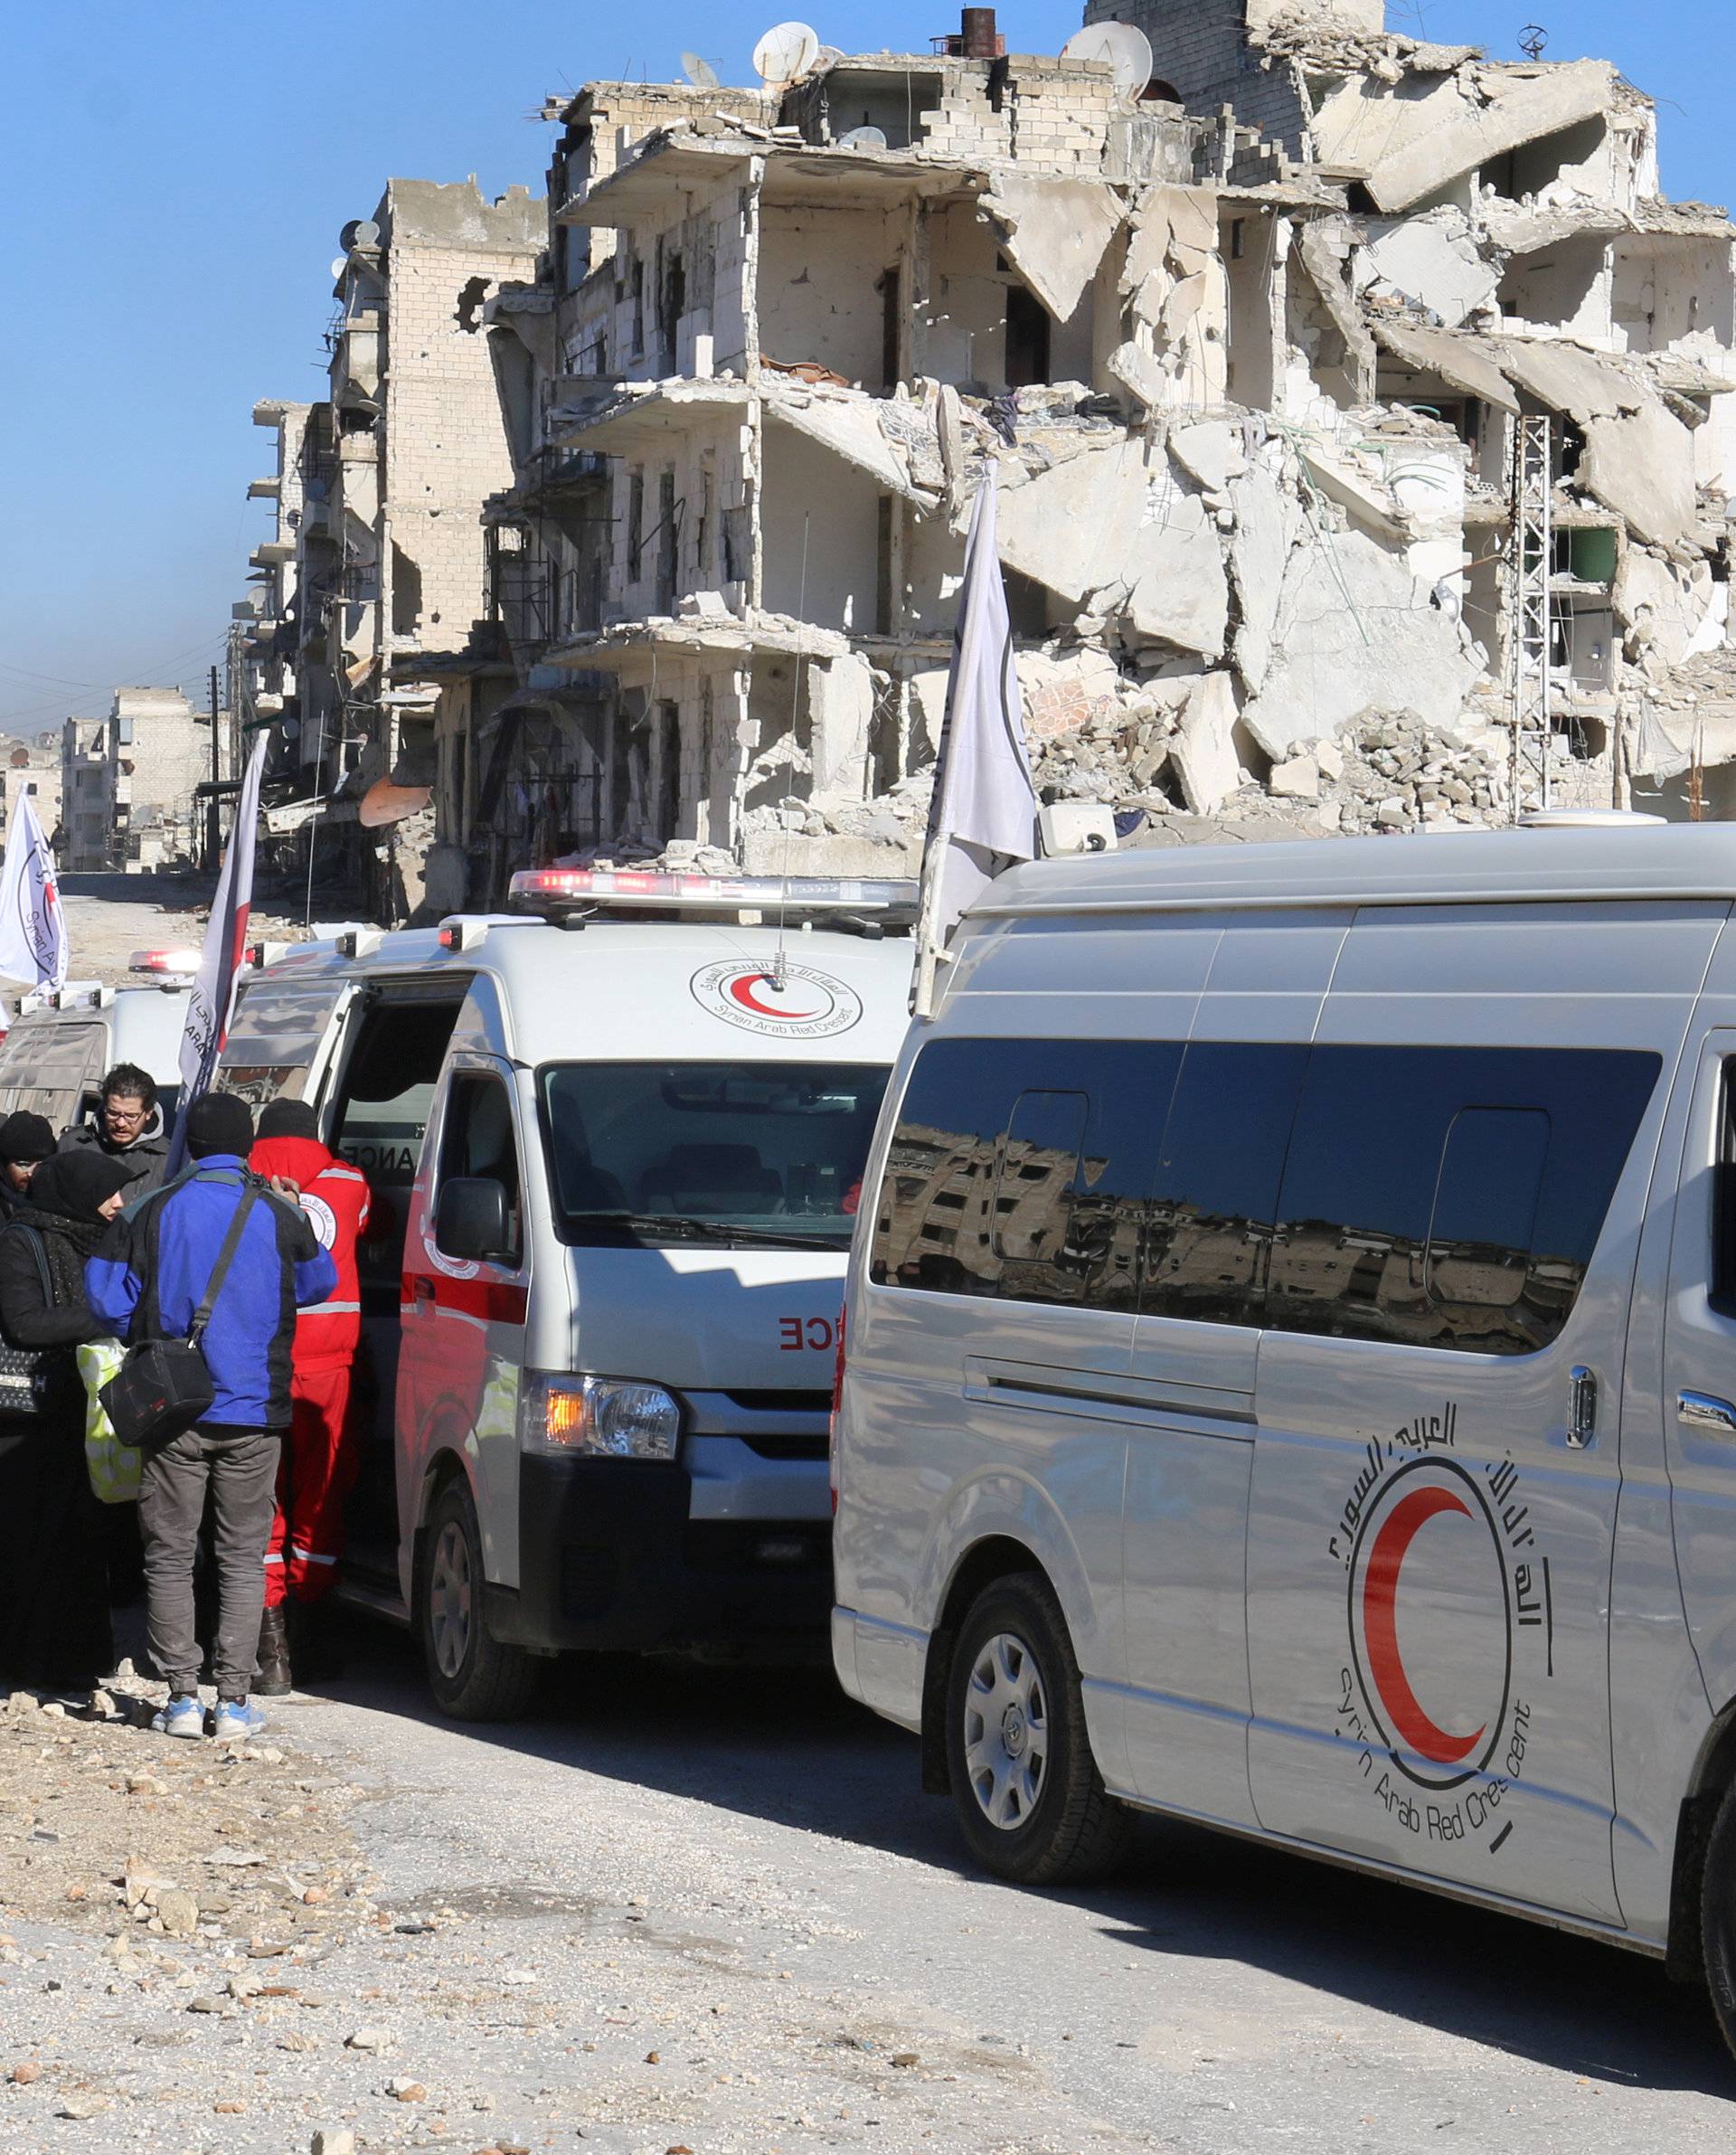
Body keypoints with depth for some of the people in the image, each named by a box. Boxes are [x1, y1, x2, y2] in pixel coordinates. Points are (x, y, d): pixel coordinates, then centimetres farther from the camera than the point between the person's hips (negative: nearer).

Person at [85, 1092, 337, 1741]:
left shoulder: (154, 1212, -3)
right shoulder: (277, 1214, -2)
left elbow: (106, 1295, -2)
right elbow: (318, 1283, 14)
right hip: (252, 1412, 0)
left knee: (169, 1556, 7)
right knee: (244, 1558, 7)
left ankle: (181, 1697, 4)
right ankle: (234, 1699, 2)